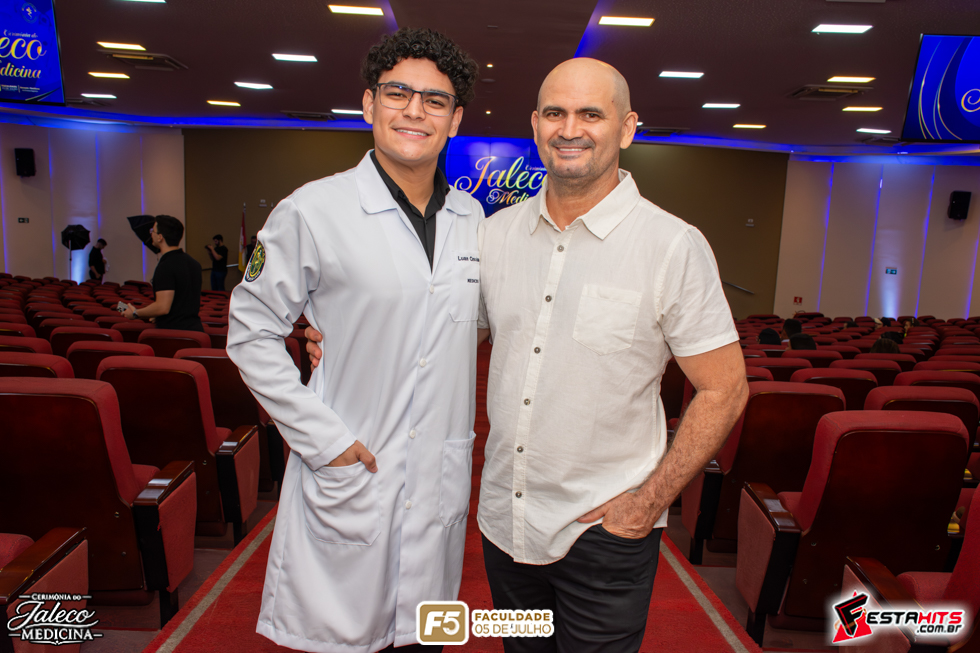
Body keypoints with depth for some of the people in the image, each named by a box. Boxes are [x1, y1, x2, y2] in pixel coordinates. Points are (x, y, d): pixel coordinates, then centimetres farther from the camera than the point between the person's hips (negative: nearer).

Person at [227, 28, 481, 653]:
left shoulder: (472, 216, 5)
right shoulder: (313, 210, -11)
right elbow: (252, 334, -7)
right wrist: (322, 438, -11)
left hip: (442, 481, 5)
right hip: (346, 478, -4)